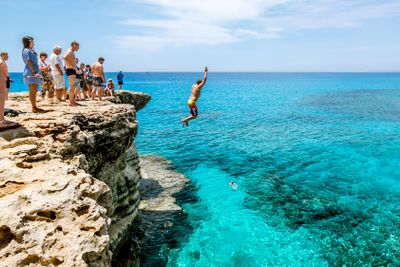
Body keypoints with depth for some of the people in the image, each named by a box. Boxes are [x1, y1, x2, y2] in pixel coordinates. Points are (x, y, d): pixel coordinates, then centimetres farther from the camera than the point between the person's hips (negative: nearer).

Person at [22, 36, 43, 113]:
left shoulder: (31, 50, 21)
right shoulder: (27, 50, -7)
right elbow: (29, 62, -17)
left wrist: (36, 73, 21)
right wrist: (34, 72, -23)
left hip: (34, 73, 10)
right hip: (31, 73, -10)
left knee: (35, 91, 11)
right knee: (32, 91, -10)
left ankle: (35, 107, 15)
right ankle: (34, 108, -10)